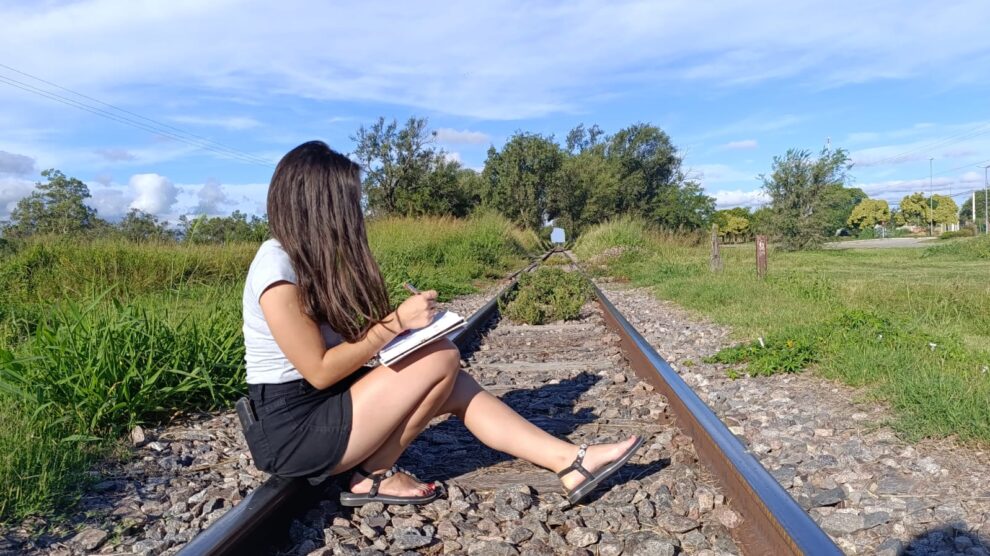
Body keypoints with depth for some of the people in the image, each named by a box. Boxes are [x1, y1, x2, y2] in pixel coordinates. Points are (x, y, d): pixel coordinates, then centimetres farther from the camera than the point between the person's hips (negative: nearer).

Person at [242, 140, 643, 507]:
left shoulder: (304, 258, 9)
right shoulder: (278, 269, -20)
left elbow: (335, 343, 7)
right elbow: (319, 371, -21)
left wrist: (396, 322, -6)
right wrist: (397, 322, -18)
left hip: (322, 406, 9)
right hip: (295, 431, -9)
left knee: (456, 386, -3)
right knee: (442, 358, -18)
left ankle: (571, 462, -3)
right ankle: (374, 477, -3)